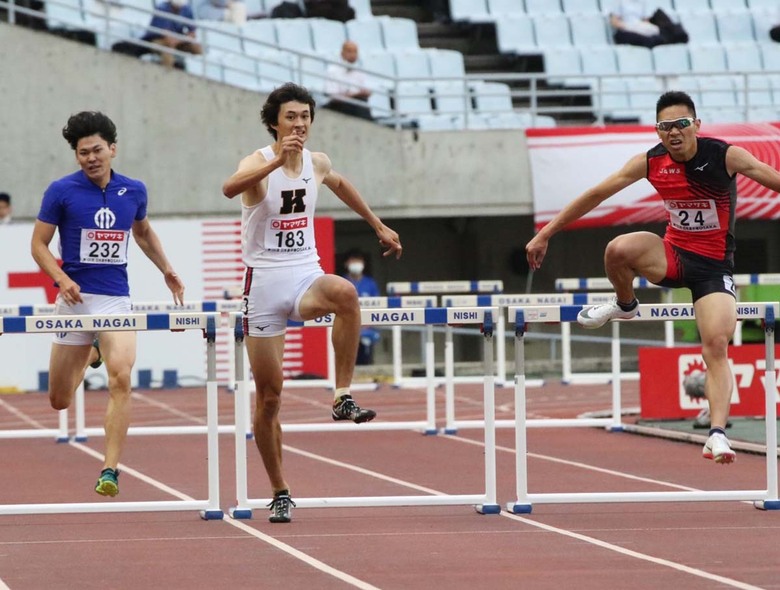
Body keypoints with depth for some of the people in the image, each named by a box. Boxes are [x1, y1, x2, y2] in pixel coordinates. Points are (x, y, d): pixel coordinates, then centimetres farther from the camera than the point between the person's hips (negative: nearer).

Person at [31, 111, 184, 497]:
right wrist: (61, 278, -17)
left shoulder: (134, 191, 5)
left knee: (120, 379, -24)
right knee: (60, 401, 9)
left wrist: (167, 270, 22)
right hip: (75, 299, -1)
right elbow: (39, 243, -1)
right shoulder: (61, 191, -5)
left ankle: (110, 471, -23)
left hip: (117, 300, 1)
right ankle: (90, 353, 46)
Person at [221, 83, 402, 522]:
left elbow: (342, 185, 30)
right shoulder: (260, 161, -11)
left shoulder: (318, 164, 5)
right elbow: (230, 188, -35)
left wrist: (379, 226, 35)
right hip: (264, 283, -3)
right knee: (269, 396, 2)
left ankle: (344, 397, -28)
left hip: (306, 278, 3)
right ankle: (280, 493, 16)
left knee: (345, 292, -35)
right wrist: (278, 160, -47)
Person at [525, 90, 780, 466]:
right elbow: (595, 195, -1)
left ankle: (717, 434, -19)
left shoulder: (725, 156, -16)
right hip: (673, 253, 2)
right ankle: (625, 306, 3)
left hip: (713, 265, -2)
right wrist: (546, 234, 1)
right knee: (618, 250, -29)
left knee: (716, 346, -19)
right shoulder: (649, 163, -7)